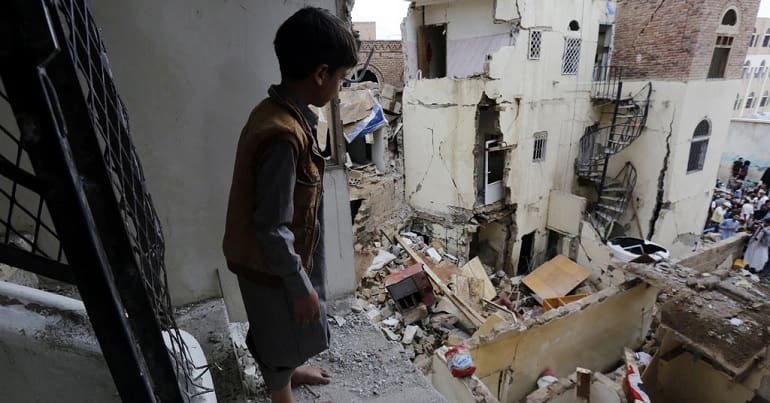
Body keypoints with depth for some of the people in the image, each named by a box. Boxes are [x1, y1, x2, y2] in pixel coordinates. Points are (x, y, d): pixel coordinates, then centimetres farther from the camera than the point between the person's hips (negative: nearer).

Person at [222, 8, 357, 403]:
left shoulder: (278, 111, -3)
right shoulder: (284, 136, -34)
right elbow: (272, 228, -29)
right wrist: (301, 286, -17)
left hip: (274, 256, 9)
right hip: (271, 264, -9)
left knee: (286, 330, 31)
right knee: (280, 332, 18)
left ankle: (289, 370, 59)